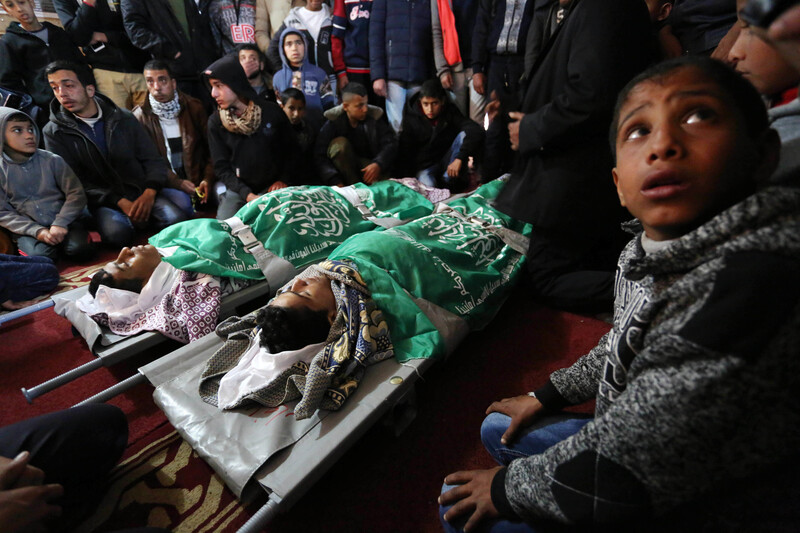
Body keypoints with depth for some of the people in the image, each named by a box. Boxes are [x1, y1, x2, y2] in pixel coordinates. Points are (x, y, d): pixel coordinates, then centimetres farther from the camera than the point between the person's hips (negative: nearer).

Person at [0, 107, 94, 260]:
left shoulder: (52, 160, 0)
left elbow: (76, 193, -4)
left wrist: (60, 223, -18)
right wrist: (37, 230, -16)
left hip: (64, 221, 0)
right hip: (29, 229, 1)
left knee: (79, 248, -28)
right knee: (39, 256, -27)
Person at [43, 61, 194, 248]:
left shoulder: (123, 118, 11)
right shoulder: (54, 132, 6)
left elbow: (154, 160, 7)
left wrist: (149, 193, -14)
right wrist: (120, 202, -18)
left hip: (141, 192, 2)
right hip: (102, 202, -2)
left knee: (182, 202, -27)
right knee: (116, 231, -35)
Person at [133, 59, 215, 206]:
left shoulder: (194, 107, 6)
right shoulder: (140, 116, 2)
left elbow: (211, 148, 6)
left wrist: (208, 179, -9)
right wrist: (176, 183, -16)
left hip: (198, 181, 3)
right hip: (166, 186, -2)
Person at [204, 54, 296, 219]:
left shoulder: (272, 112, -4)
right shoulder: (215, 122, -2)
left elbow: (291, 150, 6)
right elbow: (221, 167, -3)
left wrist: (283, 180, -5)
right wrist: (247, 194, -16)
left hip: (273, 187, -1)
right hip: (238, 190, 1)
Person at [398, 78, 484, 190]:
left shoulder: (450, 111, -6)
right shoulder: (412, 118, -5)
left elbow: (476, 131, -20)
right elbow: (404, 152, -3)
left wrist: (459, 159, -32)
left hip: (448, 162, 3)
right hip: (424, 166, -3)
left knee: (464, 134, -23)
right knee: (428, 185, -37)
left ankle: (450, 180, -21)